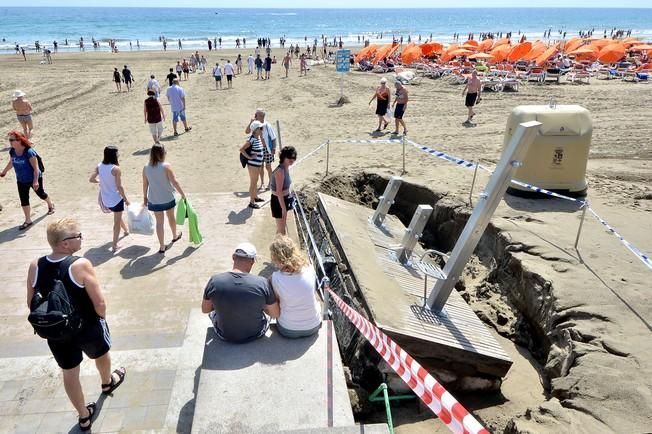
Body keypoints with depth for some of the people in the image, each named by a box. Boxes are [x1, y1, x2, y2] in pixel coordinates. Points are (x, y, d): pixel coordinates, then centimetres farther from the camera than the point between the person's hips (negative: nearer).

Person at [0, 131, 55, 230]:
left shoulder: (29, 152, -27)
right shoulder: (12, 151, -8)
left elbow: (36, 168, -26)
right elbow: (11, 163, 13)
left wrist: (35, 181, -31)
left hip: (34, 179, -5)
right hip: (21, 181, 5)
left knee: (40, 194, 18)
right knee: (23, 199, 4)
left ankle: (50, 205, 49)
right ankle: (28, 220, 14)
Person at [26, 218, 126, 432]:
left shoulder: (35, 266, -11)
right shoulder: (81, 265, -26)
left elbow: (31, 304, 1)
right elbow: (99, 303, -23)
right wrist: (100, 319, -2)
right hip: (88, 328, -3)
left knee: (70, 374, 21)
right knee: (101, 354, 29)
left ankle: (84, 416, 38)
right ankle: (107, 383, 59)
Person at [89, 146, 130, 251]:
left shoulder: (99, 166, -4)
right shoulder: (116, 169, -21)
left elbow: (91, 179, -1)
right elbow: (119, 187, -19)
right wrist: (126, 199, -7)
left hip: (105, 199, 7)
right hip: (116, 199, -7)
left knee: (118, 216, 31)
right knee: (117, 221, 8)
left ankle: (126, 230, 54)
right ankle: (115, 245, 12)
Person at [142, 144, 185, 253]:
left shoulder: (146, 168, -6)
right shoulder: (166, 166, -17)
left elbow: (145, 184, 1)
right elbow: (174, 182, -16)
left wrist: (145, 197, 13)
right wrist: (182, 194, -7)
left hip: (154, 200, 2)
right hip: (168, 198, -2)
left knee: (159, 222, 7)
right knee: (171, 217, 23)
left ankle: (162, 246, 10)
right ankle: (175, 236, 46)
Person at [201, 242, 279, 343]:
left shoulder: (214, 281, -21)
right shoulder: (262, 283, -26)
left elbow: (205, 310, -4)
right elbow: (275, 314, -12)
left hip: (225, 335, 1)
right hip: (255, 335, -1)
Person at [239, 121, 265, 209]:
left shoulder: (258, 138, 6)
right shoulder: (252, 139, -21)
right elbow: (241, 149, -26)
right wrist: (249, 157, -21)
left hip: (258, 164, 9)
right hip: (252, 164, -9)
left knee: (255, 181, 23)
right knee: (253, 183, 0)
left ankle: (255, 197, 40)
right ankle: (251, 202, 9)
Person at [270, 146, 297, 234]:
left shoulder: (286, 167, 2)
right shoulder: (280, 170, -26)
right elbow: (279, 192, -25)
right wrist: (283, 208, -23)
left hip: (284, 199, 9)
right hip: (278, 201, -9)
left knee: (283, 226, 22)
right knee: (281, 230, 3)